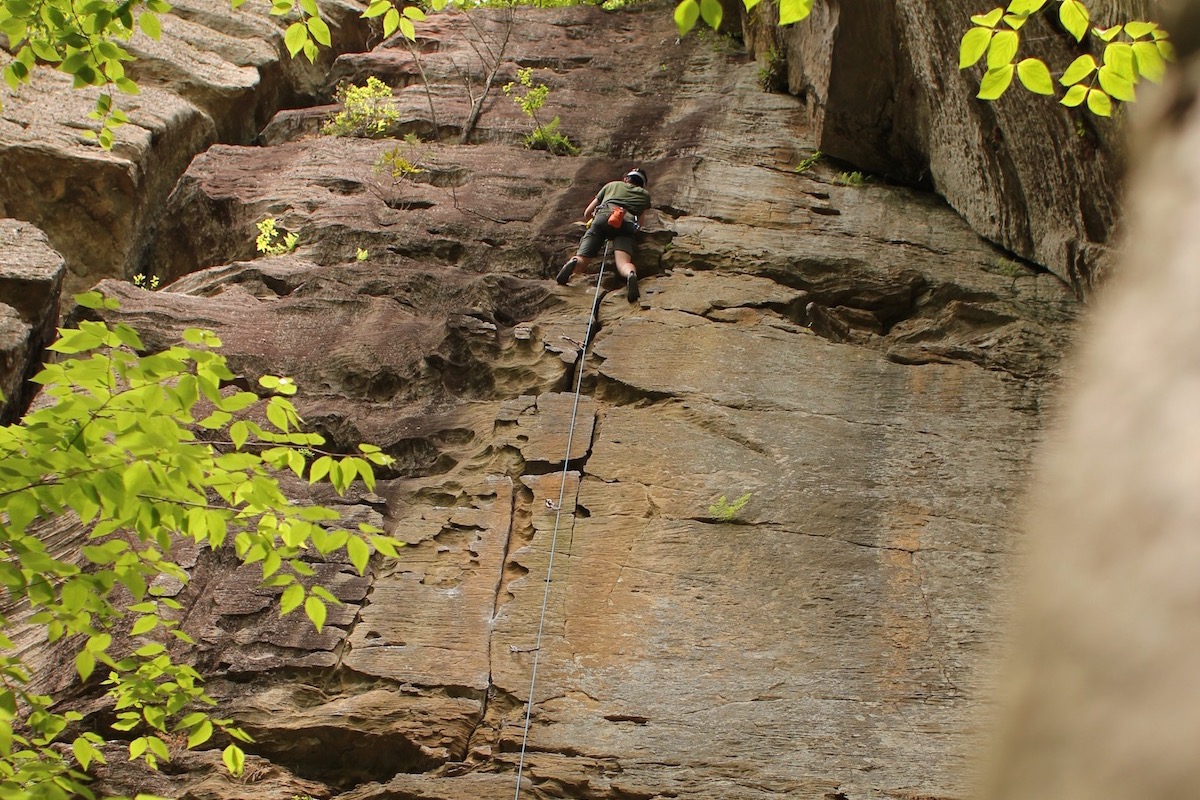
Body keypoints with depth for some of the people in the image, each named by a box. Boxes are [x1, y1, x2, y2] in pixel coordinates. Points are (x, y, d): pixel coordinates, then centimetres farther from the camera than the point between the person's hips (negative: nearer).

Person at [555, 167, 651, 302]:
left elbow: (587, 214, 38)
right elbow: (639, 224, 38)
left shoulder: (612, 185, 37)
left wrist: (594, 219, 59)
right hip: (627, 224, 0)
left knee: (582, 260, -5)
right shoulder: (644, 194, 36)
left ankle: (573, 263, -41)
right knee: (623, 263, -21)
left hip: (603, 217, 1)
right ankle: (631, 275, -56)